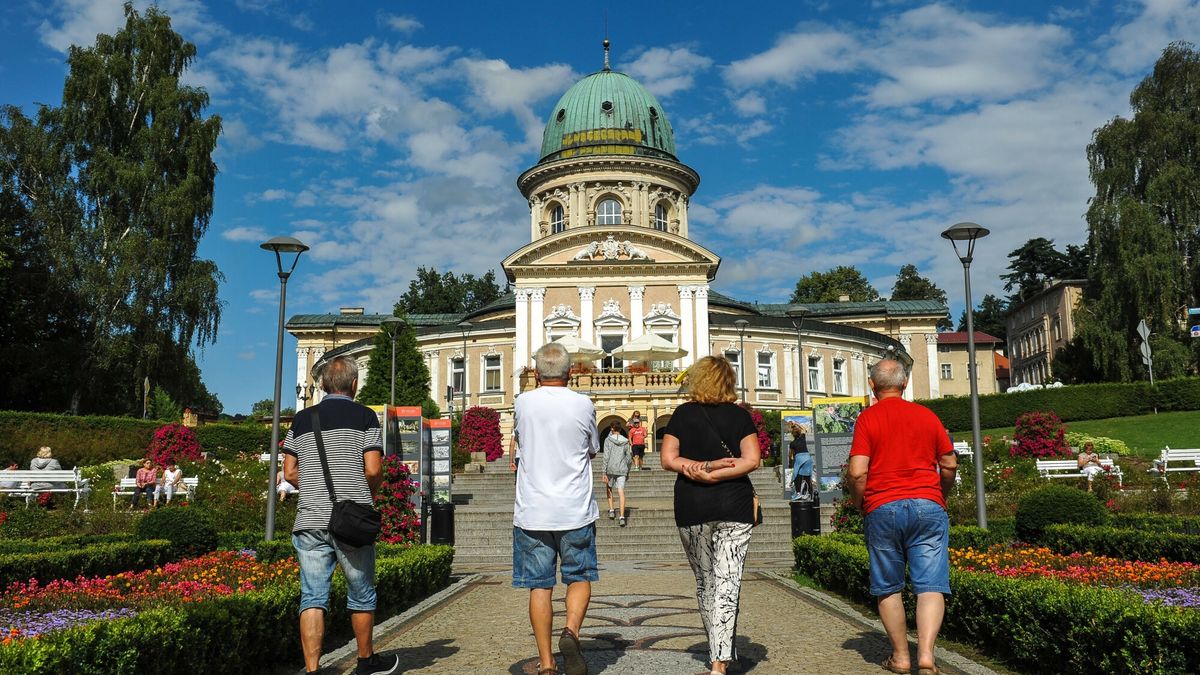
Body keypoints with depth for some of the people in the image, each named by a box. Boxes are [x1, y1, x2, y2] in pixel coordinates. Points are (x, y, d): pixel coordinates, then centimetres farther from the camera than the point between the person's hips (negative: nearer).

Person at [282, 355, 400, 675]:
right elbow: (373, 470, -9)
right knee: (361, 595, 13)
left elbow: (289, 472, 9)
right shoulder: (364, 416, -2)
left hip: (310, 519, 3)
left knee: (313, 597, 3)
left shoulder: (302, 418, 10)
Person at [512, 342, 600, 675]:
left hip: (532, 511, 1)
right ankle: (571, 631, -10)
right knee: (580, 577, 15)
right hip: (576, 510, -1)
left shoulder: (522, 403, -1)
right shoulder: (583, 404, -3)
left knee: (539, 586, 8)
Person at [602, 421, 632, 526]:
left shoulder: (608, 440, -4)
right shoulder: (625, 441, 4)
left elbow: (606, 457, -8)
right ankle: (622, 516, -11)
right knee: (621, 492, -3)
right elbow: (629, 458, 8)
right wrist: (627, 471, 20)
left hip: (610, 469, -1)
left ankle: (611, 510, 14)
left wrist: (604, 472, -6)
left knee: (609, 488, 22)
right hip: (622, 469, 2)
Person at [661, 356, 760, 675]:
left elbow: (668, 459, -2)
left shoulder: (683, 414, 3)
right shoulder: (739, 415, 3)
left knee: (705, 582, 17)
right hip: (734, 508, -1)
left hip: (691, 509, 1)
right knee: (727, 583, -2)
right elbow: (751, 460, -7)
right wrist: (712, 474, -9)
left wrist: (700, 467, -3)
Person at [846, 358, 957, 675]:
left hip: (883, 509, -1)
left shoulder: (867, 418, -2)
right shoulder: (927, 415, 7)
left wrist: (858, 503, 7)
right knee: (930, 586, 0)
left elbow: (857, 472, -10)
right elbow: (950, 465, 12)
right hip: (928, 506, 2)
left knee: (888, 588, 10)